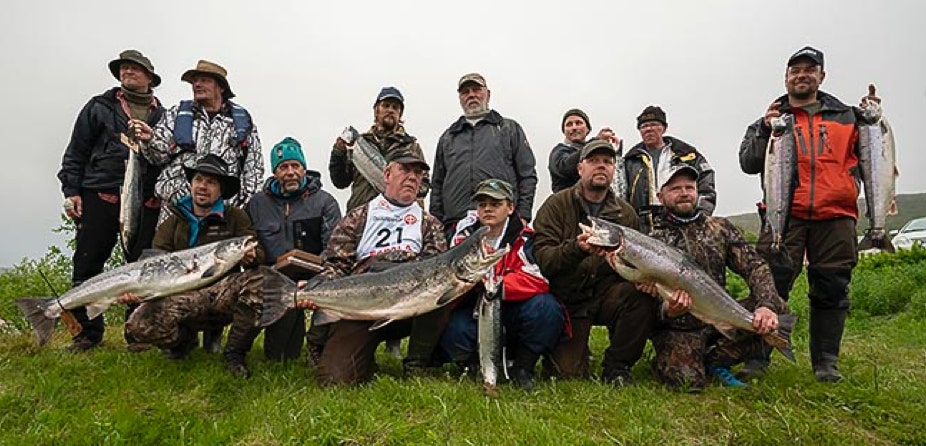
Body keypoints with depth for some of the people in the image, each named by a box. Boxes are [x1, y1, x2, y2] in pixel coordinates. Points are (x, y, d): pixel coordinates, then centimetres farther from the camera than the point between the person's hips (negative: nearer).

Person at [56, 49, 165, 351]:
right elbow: (76, 151, 9)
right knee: (87, 264, 1)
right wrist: (71, 191, 1)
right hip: (100, 196, 0)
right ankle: (88, 332, 12)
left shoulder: (162, 116, 15)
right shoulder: (98, 107, 12)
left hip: (145, 202, 0)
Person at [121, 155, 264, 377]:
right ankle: (185, 340, 9)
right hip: (182, 299, 1)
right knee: (140, 323, -28)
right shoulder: (173, 223, 12)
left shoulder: (235, 217, 6)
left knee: (258, 279, -32)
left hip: (223, 296, -1)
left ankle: (234, 352, -13)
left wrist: (252, 257, -30)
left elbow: (258, 252, -5)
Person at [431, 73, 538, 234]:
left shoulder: (509, 128, 16)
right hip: (454, 225, 2)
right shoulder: (448, 137, 22)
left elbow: (527, 175, 9)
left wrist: (522, 216, -3)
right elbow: (437, 185, 20)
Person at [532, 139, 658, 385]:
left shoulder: (626, 213, 6)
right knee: (569, 373, -14)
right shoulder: (557, 205, -4)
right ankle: (574, 348, 24)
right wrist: (575, 248, -34)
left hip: (607, 295, 3)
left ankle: (616, 365, -6)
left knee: (642, 294, -28)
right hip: (567, 300, -2)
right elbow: (541, 257, -15)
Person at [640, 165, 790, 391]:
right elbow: (649, 298, -9)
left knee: (779, 308, -17)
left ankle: (713, 361, -3)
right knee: (688, 380, -28)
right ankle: (665, 360, 11)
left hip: (720, 319, 5)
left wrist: (767, 305, -22)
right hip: (678, 328, -4)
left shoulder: (721, 227, 7)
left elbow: (755, 266, -3)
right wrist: (667, 310, -34)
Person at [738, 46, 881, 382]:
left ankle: (825, 363, 15)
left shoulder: (846, 115, 19)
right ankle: (758, 356, -2)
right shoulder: (771, 119, 15)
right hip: (785, 214, -2)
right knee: (771, 284, -9)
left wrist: (871, 120, 5)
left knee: (832, 289, 4)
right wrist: (765, 130, -8)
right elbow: (748, 163, 5)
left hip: (836, 216, 2)